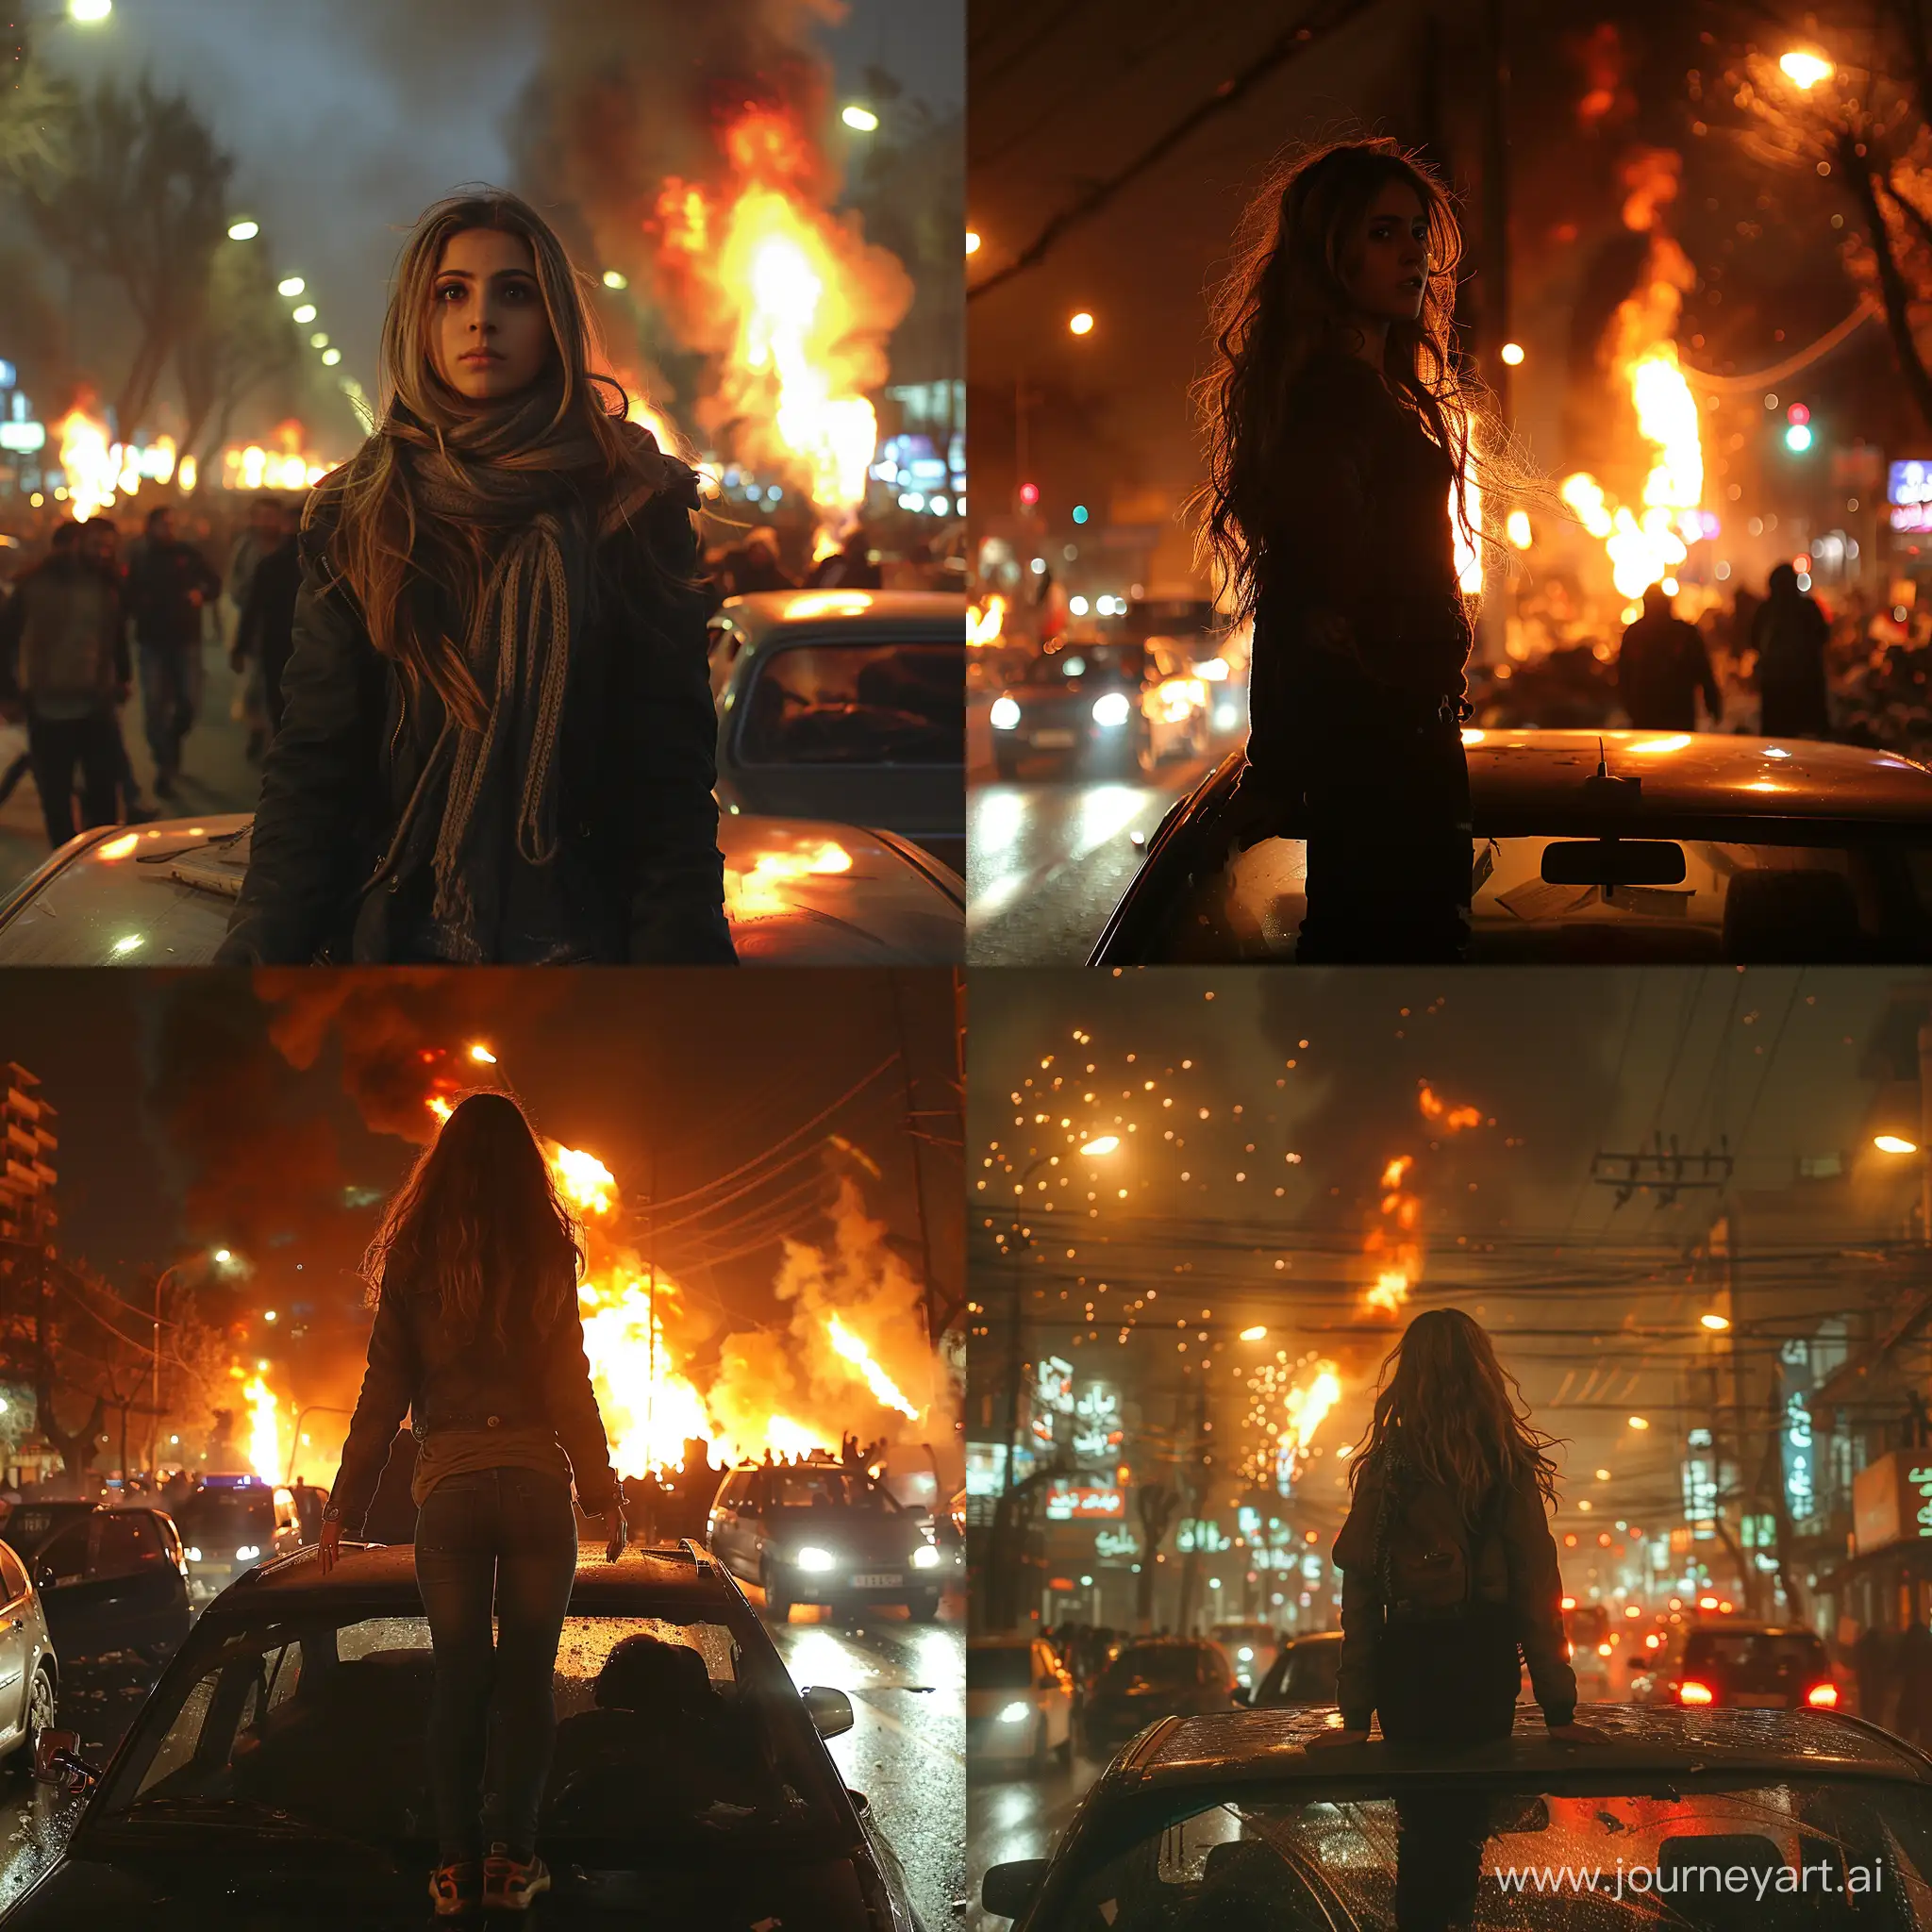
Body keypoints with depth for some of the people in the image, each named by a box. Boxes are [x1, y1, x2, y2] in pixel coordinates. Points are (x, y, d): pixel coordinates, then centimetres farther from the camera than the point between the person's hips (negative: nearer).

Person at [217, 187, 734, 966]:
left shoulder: (631, 505, -1)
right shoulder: (356, 519, 4)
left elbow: (670, 773, -5)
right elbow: (312, 767, -2)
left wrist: (681, 945, -17)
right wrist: (260, 946, -15)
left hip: (577, 934, -1)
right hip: (391, 937, 1)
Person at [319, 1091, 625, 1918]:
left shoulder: (413, 1263, 3)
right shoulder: (548, 1260, 1)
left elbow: (383, 1395, 3)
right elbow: (572, 1392, 0)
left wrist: (343, 1509, 8)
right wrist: (604, 1495, 8)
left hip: (449, 1492, 1)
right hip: (536, 1485, -1)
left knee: (458, 1679, 5)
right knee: (527, 1678, 4)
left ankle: (455, 1863, 4)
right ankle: (512, 1858, 3)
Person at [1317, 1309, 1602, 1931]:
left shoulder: (1386, 1464, -4)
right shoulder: (1511, 1465, -2)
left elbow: (1360, 1588, -5)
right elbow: (1540, 1587, -3)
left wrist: (1357, 1712, -1)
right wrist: (1558, 1708, 1)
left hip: (1411, 1656, 0)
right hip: (1488, 1659, 0)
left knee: (1423, 1818, 16)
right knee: (1464, 1819, 13)